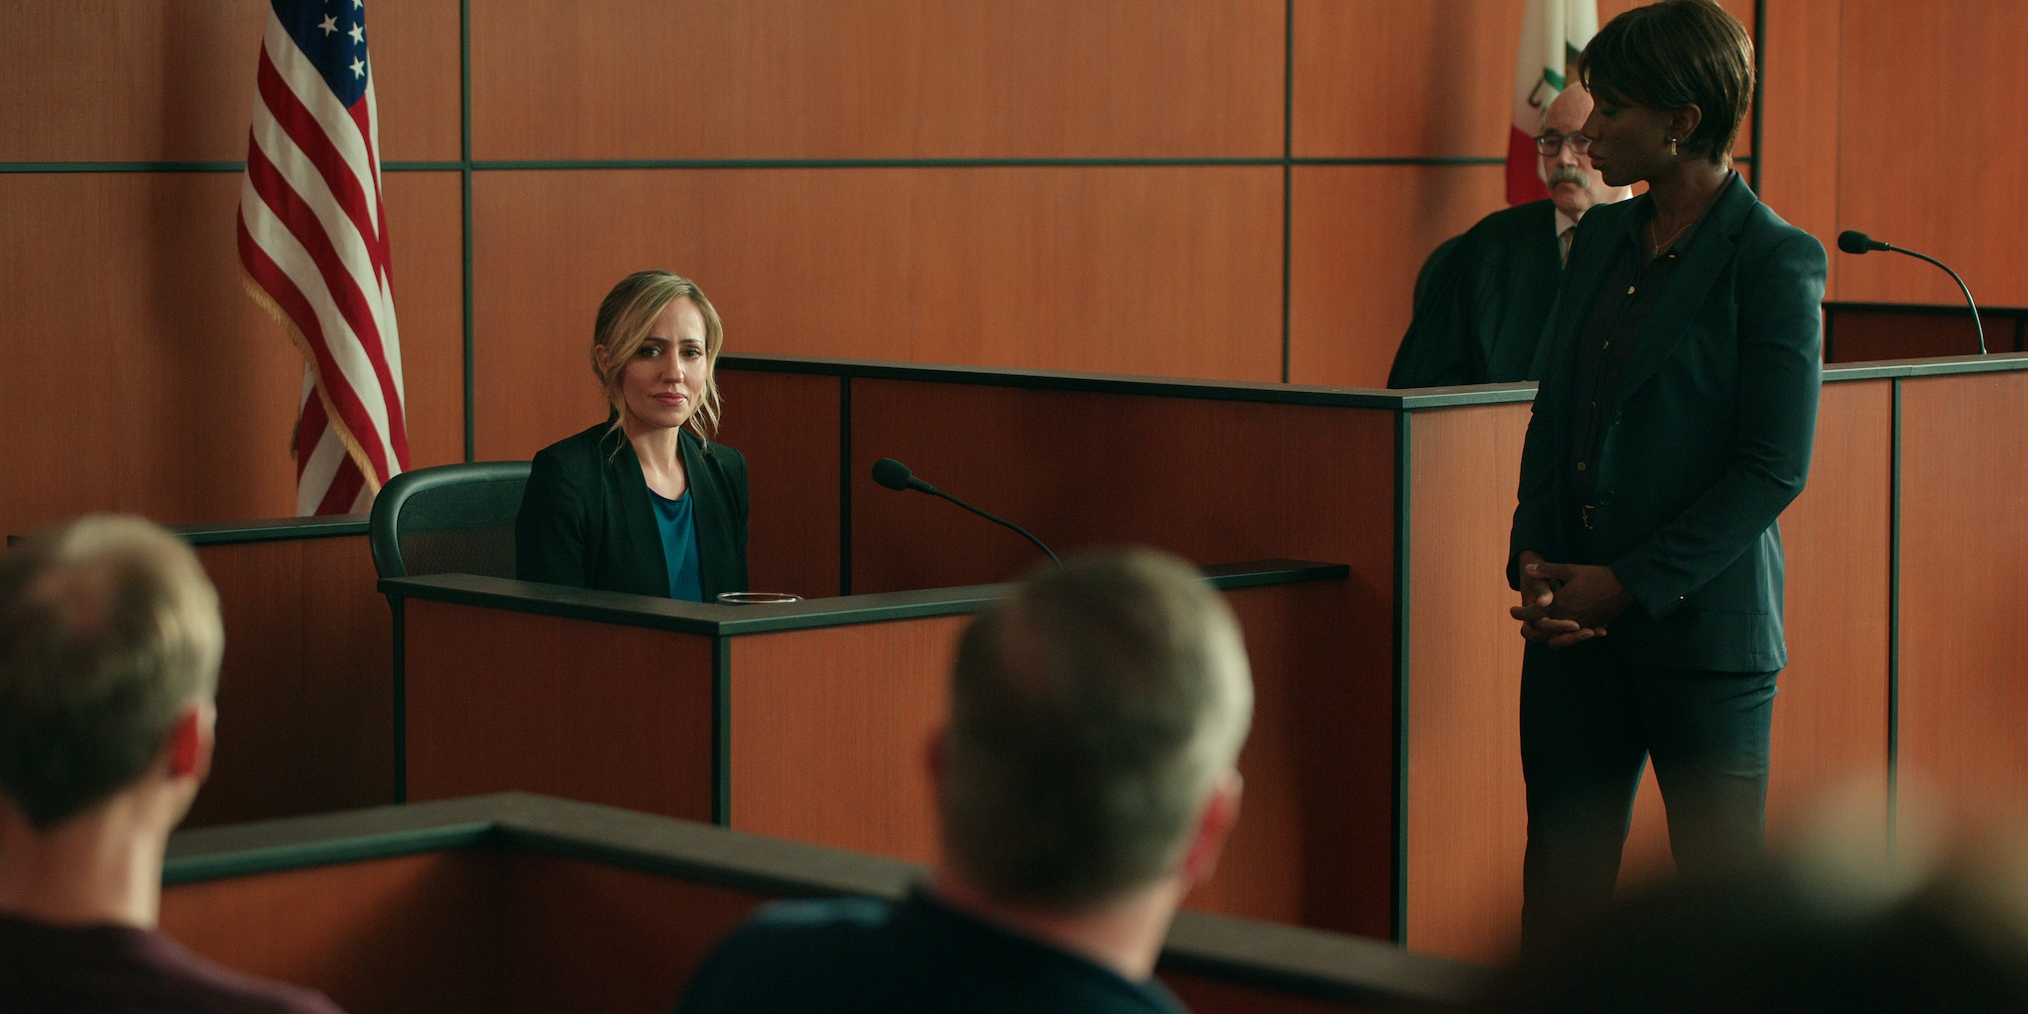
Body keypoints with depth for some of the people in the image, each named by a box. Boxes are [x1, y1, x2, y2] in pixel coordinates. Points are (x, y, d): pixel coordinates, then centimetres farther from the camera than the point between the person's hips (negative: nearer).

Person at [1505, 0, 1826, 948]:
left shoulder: (1774, 260, -9)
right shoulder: (1603, 237, 11)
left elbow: (1774, 468, -12)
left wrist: (1630, 584, -14)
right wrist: (1533, 564, -1)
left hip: (1701, 622, -6)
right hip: (1575, 620, 6)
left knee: (1721, 888, 4)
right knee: (1561, 871, 7)